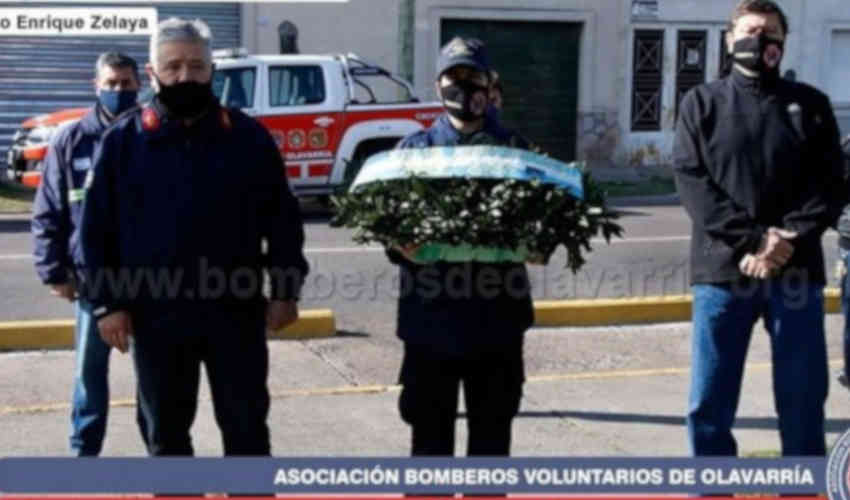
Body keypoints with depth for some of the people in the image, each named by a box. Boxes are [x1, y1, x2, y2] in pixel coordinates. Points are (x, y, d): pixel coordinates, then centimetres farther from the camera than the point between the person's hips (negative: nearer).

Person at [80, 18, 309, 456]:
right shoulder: (123, 140, 1)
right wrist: (107, 303, -4)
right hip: (156, 314, 1)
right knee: (166, 433, 13)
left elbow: (283, 219, 4)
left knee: (246, 427, 8)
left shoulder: (248, 136, 1)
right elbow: (97, 227, 1)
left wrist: (285, 291, -1)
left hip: (236, 310, 0)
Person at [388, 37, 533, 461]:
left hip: (495, 314, 1)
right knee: (430, 432, 8)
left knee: (492, 431, 11)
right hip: (431, 315, -1)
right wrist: (400, 246, -19)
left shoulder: (512, 148, 9)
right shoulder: (415, 148, 7)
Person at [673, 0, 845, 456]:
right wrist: (748, 241, -14)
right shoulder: (701, 103, 9)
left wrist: (790, 239, -14)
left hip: (796, 271, 1)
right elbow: (691, 179, -3)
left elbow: (828, 181, 3)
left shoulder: (810, 104, 12)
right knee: (708, 405, 3)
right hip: (723, 270, -1)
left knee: (803, 401, 8)